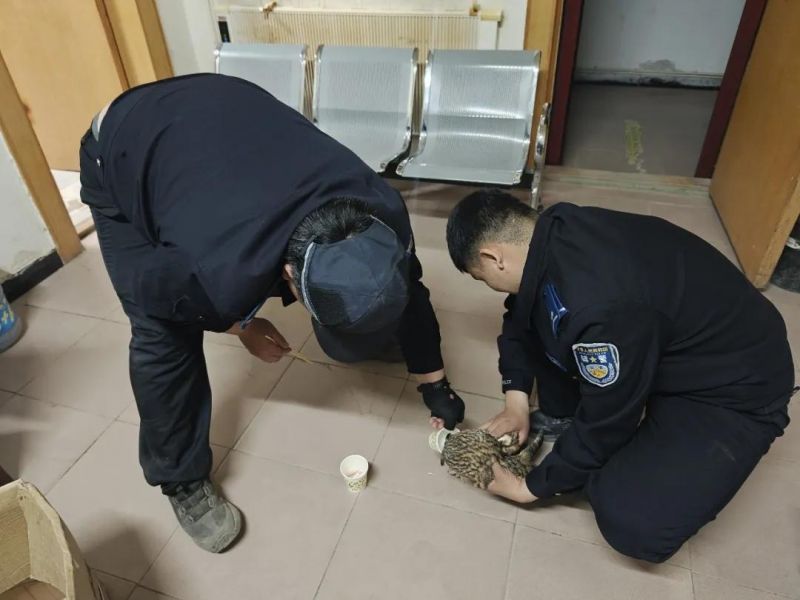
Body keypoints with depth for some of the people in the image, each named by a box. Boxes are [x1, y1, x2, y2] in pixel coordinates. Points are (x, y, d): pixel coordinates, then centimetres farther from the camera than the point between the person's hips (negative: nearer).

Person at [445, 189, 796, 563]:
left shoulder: (599, 308, -38)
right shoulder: (554, 233, -13)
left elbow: (604, 422, -23)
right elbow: (519, 317, 4)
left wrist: (532, 487, -9)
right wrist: (517, 402, -3)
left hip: (737, 387, -7)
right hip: (671, 340, 8)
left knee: (631, 522, -20)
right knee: (536, 317, -2)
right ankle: (560, 419, 13)